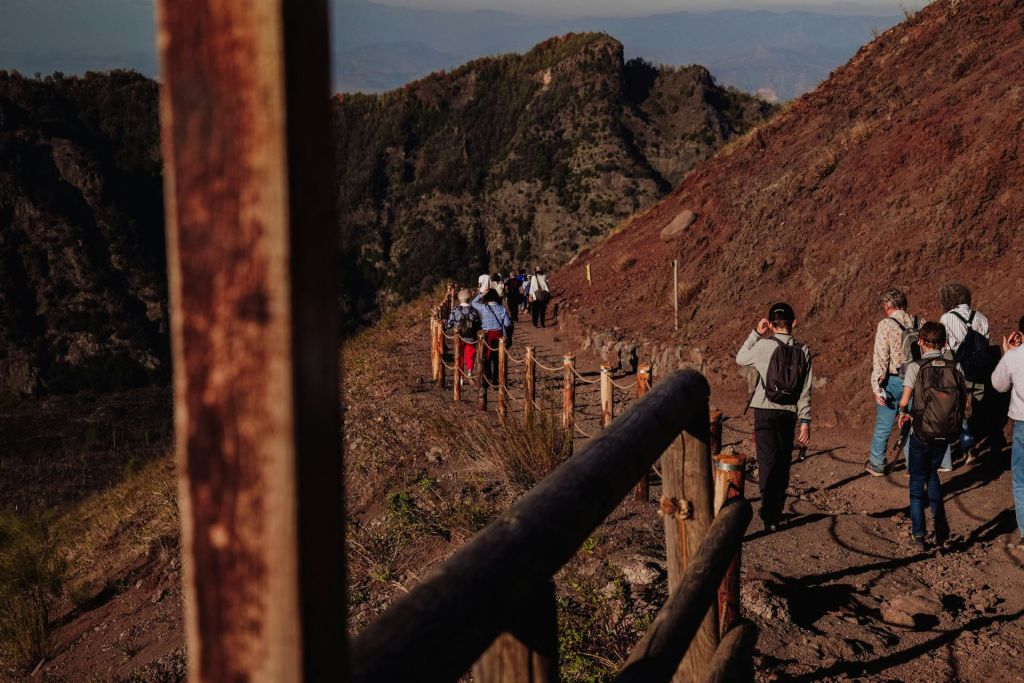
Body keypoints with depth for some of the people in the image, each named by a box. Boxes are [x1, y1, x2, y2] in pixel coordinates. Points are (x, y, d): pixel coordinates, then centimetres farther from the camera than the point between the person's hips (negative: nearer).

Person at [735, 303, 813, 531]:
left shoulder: (764, 345, -8)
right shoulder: (803, 350, 1)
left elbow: (740, 359, 11)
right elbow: (806, 390, 2)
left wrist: (756, 332, 10)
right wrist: (805, 421, 6)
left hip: (765, 411, -3)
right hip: (789, 413, 3)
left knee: (767, 461, -2)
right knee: (783, 462, 15)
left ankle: (770, 515, -9)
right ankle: (777, 511, 22)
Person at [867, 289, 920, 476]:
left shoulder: (886, 325, -11)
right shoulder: (919, 323, 2)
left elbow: (880, 357, -15)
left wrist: (876, 386, -13)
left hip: (893, 381, -4)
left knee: (883, 426, 9)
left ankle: (876, 465, 19)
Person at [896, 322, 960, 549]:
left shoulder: (916, 367, -13)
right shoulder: (955, 367, -3)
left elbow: (904, 401, -17)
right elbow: (964, 399, 0)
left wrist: (903, 413, 4)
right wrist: (949, 416, 13)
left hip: (922, 434, -3)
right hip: (947, 434, 4)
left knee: (917, 481, 11)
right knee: (932, 473, 27)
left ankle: (918, 536, 10)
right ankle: (941, 527, 21)